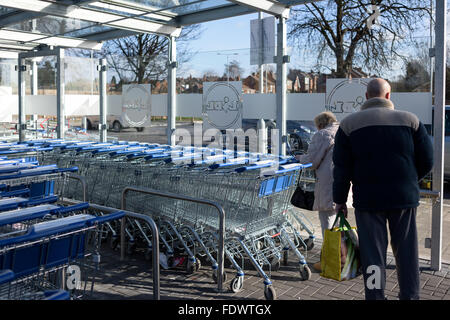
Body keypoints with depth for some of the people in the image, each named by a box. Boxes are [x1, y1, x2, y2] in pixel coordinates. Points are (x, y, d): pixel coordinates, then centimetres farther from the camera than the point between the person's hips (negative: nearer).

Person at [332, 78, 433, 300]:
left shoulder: (349, 123, -1)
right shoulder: (410, 120, 1)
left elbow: (341, 167, -3)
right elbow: (427, 161, 2)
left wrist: (340, 200, 5)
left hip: (367, 199, -1)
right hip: (405, 197, 1)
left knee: (372, 254, 6)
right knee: (406, 252, 13)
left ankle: (375, 297, 12)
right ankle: (410, 295, 23)